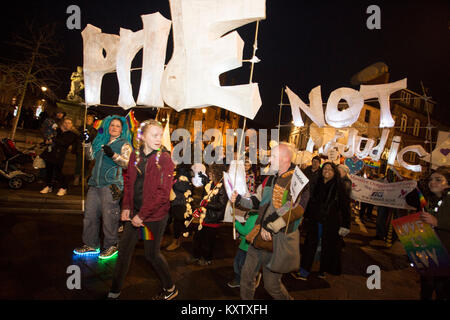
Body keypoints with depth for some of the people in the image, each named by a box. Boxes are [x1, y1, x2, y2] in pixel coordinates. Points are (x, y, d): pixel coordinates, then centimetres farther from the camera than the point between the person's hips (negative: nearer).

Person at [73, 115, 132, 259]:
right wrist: (87, 143, 12)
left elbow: (127, 163, -12)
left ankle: (111, 246, 12)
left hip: (111, 185, -7)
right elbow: (91, 156, 24)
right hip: (95, 184, 7)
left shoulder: (124, 144, 0)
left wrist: (113, 155, -26)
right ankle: (91, 245, 25)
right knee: (90, 215, 11)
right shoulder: (102, 141, 19)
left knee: (109, 217, -4)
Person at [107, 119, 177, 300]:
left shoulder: (164, 159, -14)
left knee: (152, 254, 7)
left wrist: (142, 215, -16)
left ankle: (170, 289, 31)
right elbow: (129, 182, 11)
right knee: (124, 249, 13)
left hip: (155, 215, -5)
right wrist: (126, 207, -1)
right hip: (135, 212, 6)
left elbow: (163, 193, -18)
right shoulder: (135, 156, 4)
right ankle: (115, 291, 34)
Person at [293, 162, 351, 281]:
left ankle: (323, 270, 31)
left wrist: (345, 225, -10)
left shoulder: (339, 187, -5)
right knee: (310, 245, 3)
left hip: (330, 223, -3)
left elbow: (345, 207, -6)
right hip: (315, 222, 3)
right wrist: (307, 217, 12)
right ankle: (304, 272, 10)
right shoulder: (318, 184, 5)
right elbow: (311, 203, 12)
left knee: (327, 247, 10)